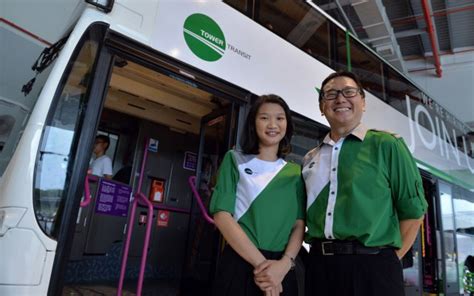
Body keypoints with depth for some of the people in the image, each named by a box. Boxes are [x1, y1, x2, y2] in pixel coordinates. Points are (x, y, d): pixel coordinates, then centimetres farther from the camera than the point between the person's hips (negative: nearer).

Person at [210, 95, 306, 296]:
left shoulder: (295, 172, 8)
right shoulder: (235, 160, 0)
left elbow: (299, 225, 3)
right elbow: (222, 215, -8)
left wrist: (284, 264, -14)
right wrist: (260, 263, -14)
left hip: (281, 271, 3)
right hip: (239, 265, -2)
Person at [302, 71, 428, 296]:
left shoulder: (387, 145, -2)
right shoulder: (310, 159, 10)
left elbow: (413, 211, -1)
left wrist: (388, 261, -2)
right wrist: (318, 254, 4)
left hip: (372, 268, -3)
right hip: (319, 267, 4)